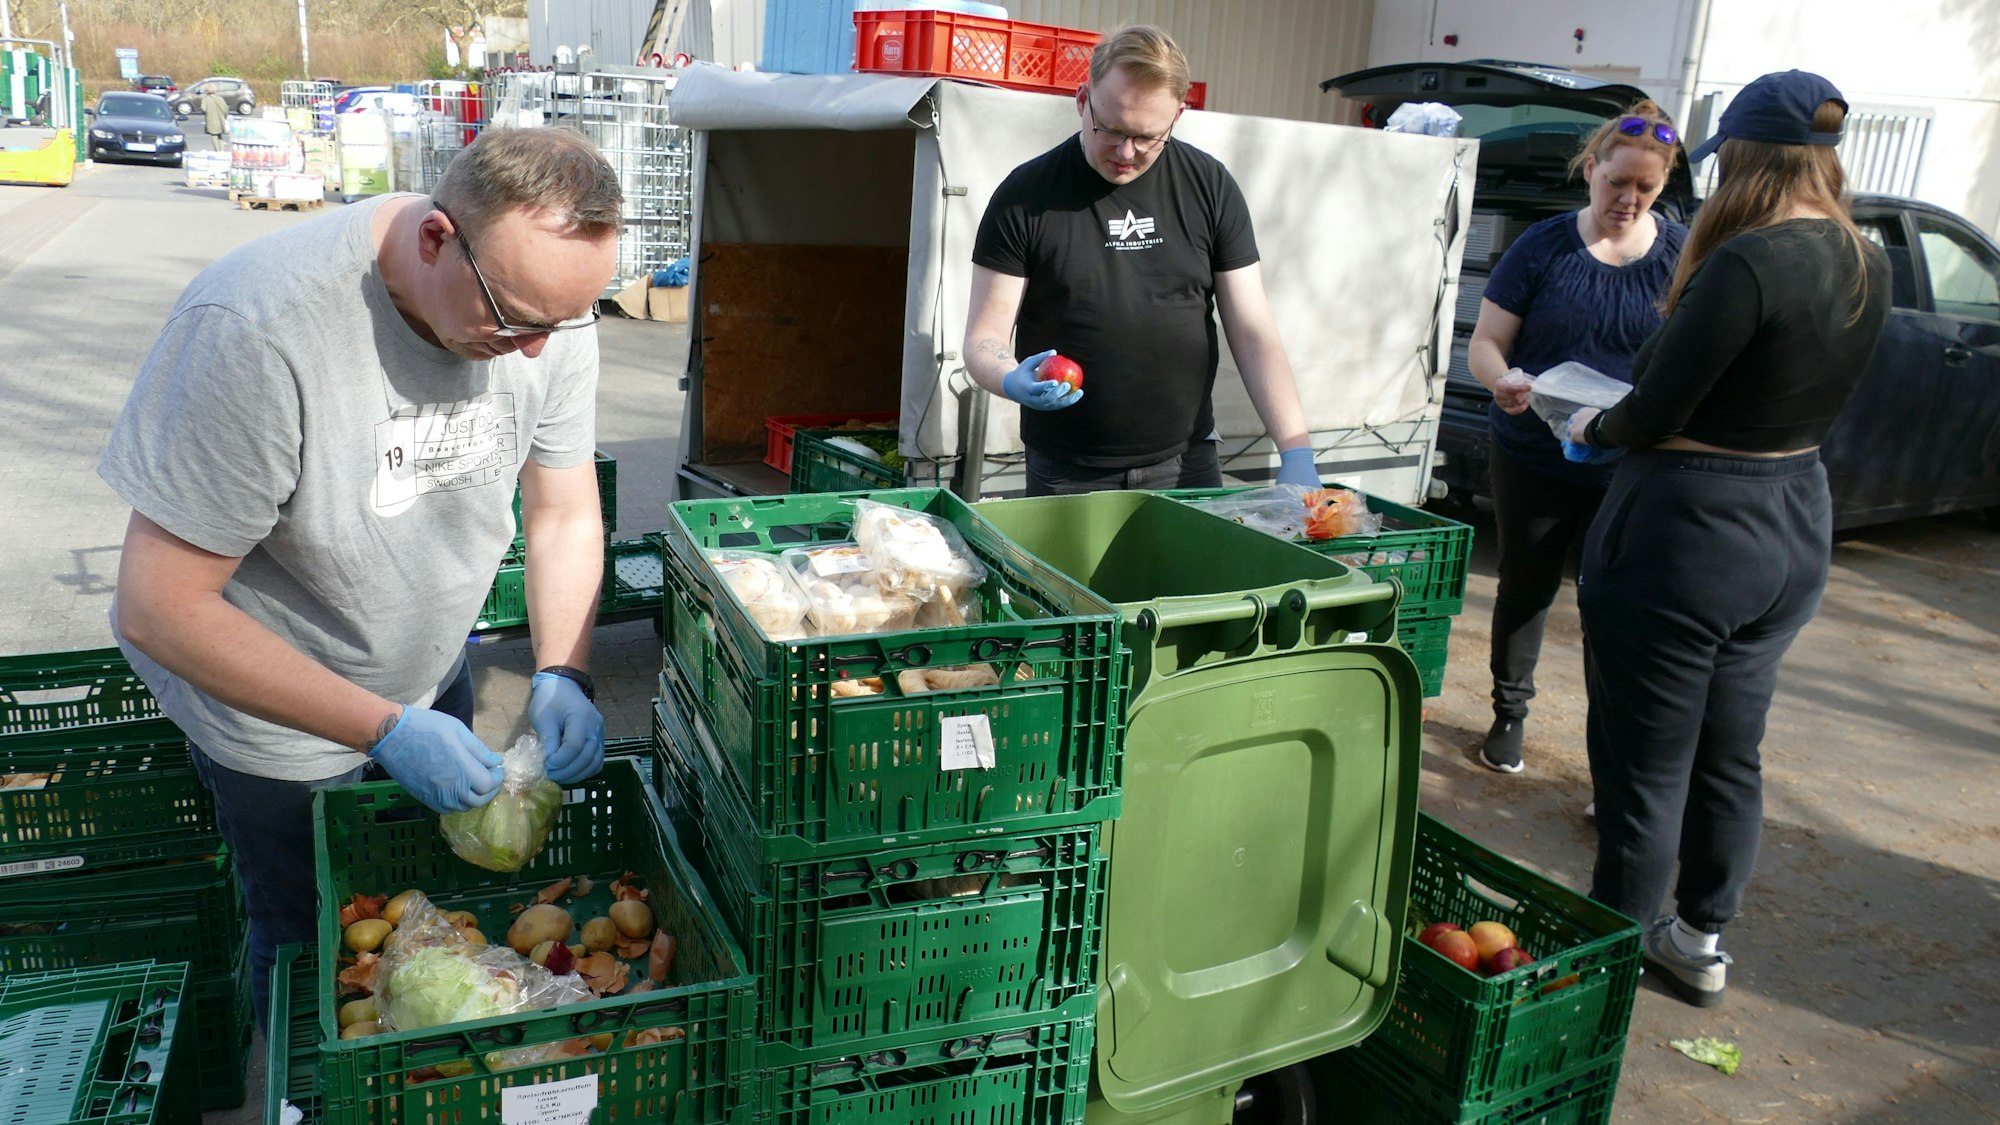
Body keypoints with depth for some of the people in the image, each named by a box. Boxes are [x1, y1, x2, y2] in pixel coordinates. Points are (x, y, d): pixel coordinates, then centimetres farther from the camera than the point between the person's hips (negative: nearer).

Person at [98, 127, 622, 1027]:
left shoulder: (552, 297, -18)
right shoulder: (257, 328, -35)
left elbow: (566, 513, -6)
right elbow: (156, 608, -30)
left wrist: (562, 674, -22)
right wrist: (388, 730, -32)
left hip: (435, 681, 5)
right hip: (278, 717, -5)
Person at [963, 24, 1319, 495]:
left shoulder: (1210, 187, 1)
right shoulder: (1025, 196, -6)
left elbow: (1253, 332, -1)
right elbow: (984, 338, -5)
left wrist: (1297, 451, -11)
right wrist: (1013, 381, -28)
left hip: (1186, 466, 2)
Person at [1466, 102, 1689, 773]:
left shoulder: (1680, 254, 1)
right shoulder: (1545, 246, -1)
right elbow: (1485, 344, -1)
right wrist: (1505, 379, -25)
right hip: (1534, 460, 0)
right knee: (1526, 588, 13)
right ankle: (1510, 713, 32)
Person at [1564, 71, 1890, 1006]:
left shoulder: (1748, 262, -22)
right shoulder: (1867, 268, 3)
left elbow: (1653, 413, -19)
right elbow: (1791, 396, 9)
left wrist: (1594, 427, 2)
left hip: (1686, 533, -8)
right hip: (1795, 530, 9)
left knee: (1644, 771, 4)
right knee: (1729, 757, 20)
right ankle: (1701, 942, 36)